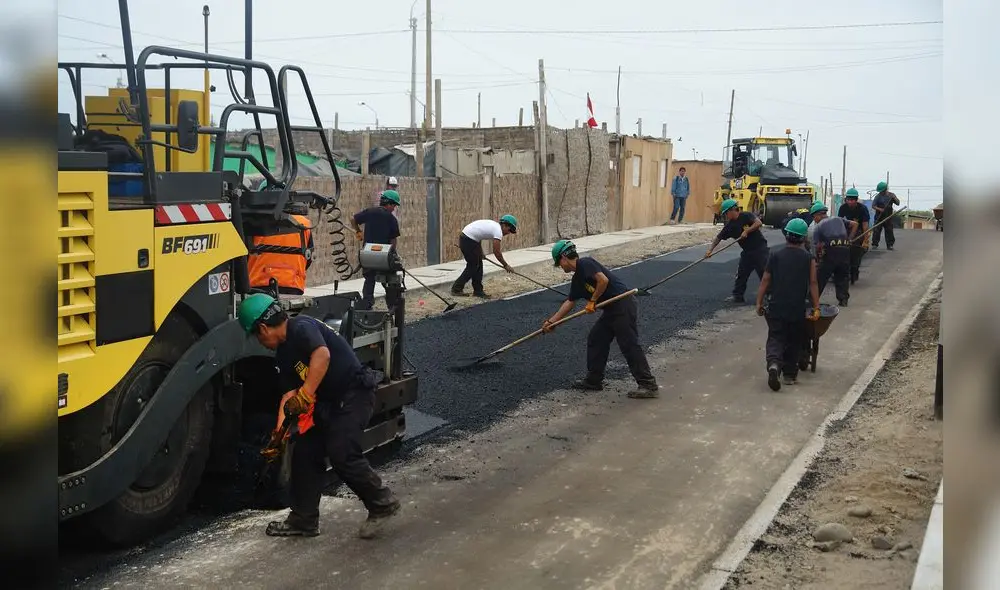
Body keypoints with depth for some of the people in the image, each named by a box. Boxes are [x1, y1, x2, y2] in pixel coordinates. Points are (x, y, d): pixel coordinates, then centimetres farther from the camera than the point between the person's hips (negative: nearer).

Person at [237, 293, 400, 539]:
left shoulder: (302, 328, -16)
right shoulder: (283, 353, 13)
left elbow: (322, 354, -34)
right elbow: (289, 394, 15)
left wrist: (306, 394, -38)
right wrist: (279, 431, 11)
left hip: (354, 392, -10)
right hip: (325, 401, 10)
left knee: (342, 454, -19)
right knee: (304, 452, 6)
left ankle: (382, 503, 0)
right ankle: (304, 519, 16)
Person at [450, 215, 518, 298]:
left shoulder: (494, 225, 13)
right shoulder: (498, 231, -15)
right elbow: (496, 252, -15)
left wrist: (480, 252, 22)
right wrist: (506, 265, -5)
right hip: (467, 240, -10)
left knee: (478, 265, 12)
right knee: (472, 266, -2)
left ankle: (478, 291, 17)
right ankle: (456, 289, 4)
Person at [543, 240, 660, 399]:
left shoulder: (584, 263, -9)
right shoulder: (577, 279, 20)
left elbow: (603, 280, -21)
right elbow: (570, 302, 28)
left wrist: (592, 300, -9)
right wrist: (551, 321, 27)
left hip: (623, 305, -11)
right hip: (611, 310, 11)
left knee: (630, 345, -11)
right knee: (595, 339, 16)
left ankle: (649, 386, -9)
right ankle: (594, 380, 27)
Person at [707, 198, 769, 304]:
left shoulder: (746, 216, -13)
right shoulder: (730, 226, 4)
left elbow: (758, 223, -26)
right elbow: (718, 238, 5)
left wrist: (746, 231, -26)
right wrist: (710, 250, -4)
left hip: (760, 249, -7)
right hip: (747, 252, 7)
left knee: (764, 273, -6)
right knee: (741, 274, 8)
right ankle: (738, 296, 18)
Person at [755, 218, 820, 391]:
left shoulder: (775, 256, 0)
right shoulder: (808, 259, -1)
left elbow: (765, 281, 0)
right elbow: (813, 283, -3)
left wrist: (759, 302, 5)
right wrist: (816, 307, 1)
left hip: (776, 307, 0)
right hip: (798, 309, 0)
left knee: (775, 338, 4)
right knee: (794, 341, 16)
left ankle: (773, 362, -23)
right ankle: (789, 373, 21)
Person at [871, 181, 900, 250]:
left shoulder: (891, 195, 4)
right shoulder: (878, 196, -2)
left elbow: (898, 203, 3)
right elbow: (873, 205, -4)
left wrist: (894, 198, -16)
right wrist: (879, 209, -20)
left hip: (888, 216, 1)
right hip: (879, 216, -1)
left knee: (889, 231, 3)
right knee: (876, 231, -3)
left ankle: (890, 245, 9)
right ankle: (874, 244, 3)